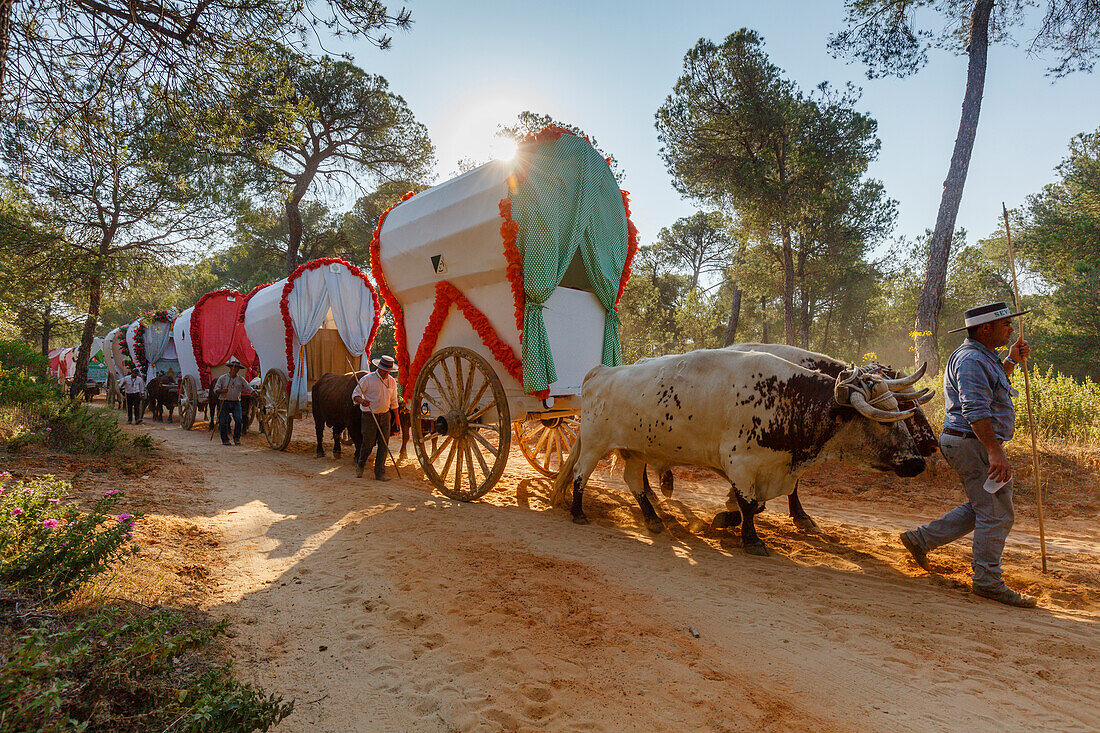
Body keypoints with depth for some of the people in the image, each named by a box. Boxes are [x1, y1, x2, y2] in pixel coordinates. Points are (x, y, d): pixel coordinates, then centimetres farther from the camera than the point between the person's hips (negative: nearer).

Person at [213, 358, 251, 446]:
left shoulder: (241, 379, 11)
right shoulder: (222, 378, 7)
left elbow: (249, 389, 9)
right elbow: (215, 390, 3)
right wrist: (222, 391, -18)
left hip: (236, 403, 1)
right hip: (225, 403, -1)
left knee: (238, 420, -15)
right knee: (223, 422, -4)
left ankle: (236, 438, 0)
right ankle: (225, 439, 9)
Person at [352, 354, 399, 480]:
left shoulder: (392, 382, 8)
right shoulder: (367, 379, -7)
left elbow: (394, 402, 16)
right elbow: (355, 394, -7)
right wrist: (361, 401, -29)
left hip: (385, 416, 4)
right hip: (369, 416, -4)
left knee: (384, 444, 0)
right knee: (368, 443, -1)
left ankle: (379, 473, 7)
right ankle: (360, 464, 30)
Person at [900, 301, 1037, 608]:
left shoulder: (982, 357, 18)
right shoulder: (971, 359, -17)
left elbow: (990, 387, 37)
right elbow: (976, 410, -26)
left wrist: (1011, 361, 23)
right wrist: (995, 452, -31)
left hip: (972, 444, 11)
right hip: (973, 444, -11)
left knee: (981, 508, 18)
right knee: (996, 515, -3)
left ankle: (921, 539, 20)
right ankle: (987, 581, 7)